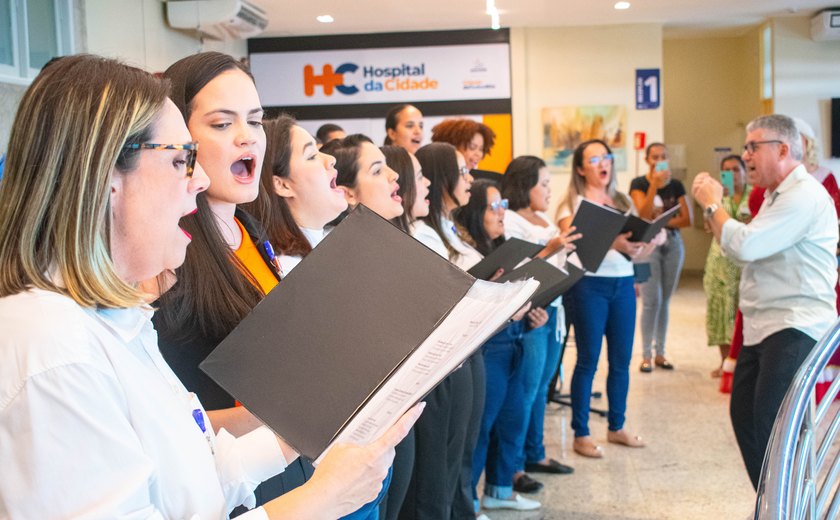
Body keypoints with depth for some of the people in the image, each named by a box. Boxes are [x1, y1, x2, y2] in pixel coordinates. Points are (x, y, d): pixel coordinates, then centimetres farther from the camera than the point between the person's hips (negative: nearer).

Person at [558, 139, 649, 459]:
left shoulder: (623, 202, 15)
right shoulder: (573, 204, 0)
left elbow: (637, 249, 12)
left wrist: (644, 243, -11)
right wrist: (613, 243, -30)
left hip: (623, 283, 5)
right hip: (590, 284, -5)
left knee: (621, 359, 8)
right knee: (588, 360, -2)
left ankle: (616, 427, 22)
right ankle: (580, 434, 7)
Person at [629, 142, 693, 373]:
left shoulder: (676, 185, 7)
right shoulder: (639, 184, -2)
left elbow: (687, 219, 0)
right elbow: (644, 215, -16)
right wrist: (654, 184, -20)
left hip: (673, 243, 3)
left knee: (664, 301, 8)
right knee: (652, 301, -8)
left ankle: (660, 353, 15)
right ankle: (646, 355, 0)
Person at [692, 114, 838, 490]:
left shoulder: (804, 195, -15)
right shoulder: (778, 195, 20)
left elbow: (744, 246, -22)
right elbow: (741, 250, 19)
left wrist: (712, 205, -7)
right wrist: (714, 208, 9)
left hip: (794, 328, -11)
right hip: (764, 327, 11)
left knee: (771, 425, -15)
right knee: (743, 414, 13)